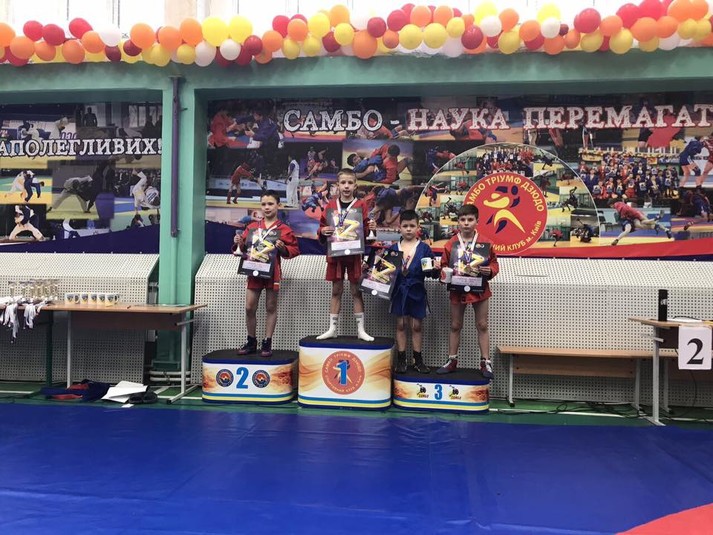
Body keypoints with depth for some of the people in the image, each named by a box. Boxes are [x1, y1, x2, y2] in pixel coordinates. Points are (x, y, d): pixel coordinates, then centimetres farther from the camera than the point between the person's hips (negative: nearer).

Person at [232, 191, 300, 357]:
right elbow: (243, 249, 15)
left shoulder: (284, 229, -1)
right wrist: (239, 243, -6)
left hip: (272, 272, -3)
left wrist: (283, 248, -18)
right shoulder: (252, 227, 9)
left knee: (271, 307, 5)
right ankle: (251, 342, 18)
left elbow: (295, 250, 0)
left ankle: (267, 343, 14)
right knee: (249, 307, 3)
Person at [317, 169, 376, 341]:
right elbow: (322, 226, 8)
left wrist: (371, 228, -20)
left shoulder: (361, 205, 0)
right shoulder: (331, 205, 5)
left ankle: (360, 330, 12)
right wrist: (323, 231, -13)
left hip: (354, 253, -2)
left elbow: (365, 228, 1)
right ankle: (332, 329, 17)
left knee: (356, 290, 4)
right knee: (336, 290, 9)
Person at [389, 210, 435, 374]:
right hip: (399, 291, 1)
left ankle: (417, 359, 19)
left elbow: (431, 271, -4)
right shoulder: (393, 248, 3)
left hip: (416, 292, -1)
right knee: (401, 325, 7)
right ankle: (401, 359, 16)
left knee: (416, 326, 7)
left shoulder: (424, 248, -1)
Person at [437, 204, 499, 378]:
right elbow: (443, 265, 2)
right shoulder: (451, 244, -3)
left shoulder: (485, 243, -5)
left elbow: (494, 263, 1)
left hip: (479, 290, -1)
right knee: (455, 326, 11)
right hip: (457, 290, 1)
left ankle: (486, 362, 15)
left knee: (482, 326, 6)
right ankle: (452, 360, 23)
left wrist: (490, 271, -19)